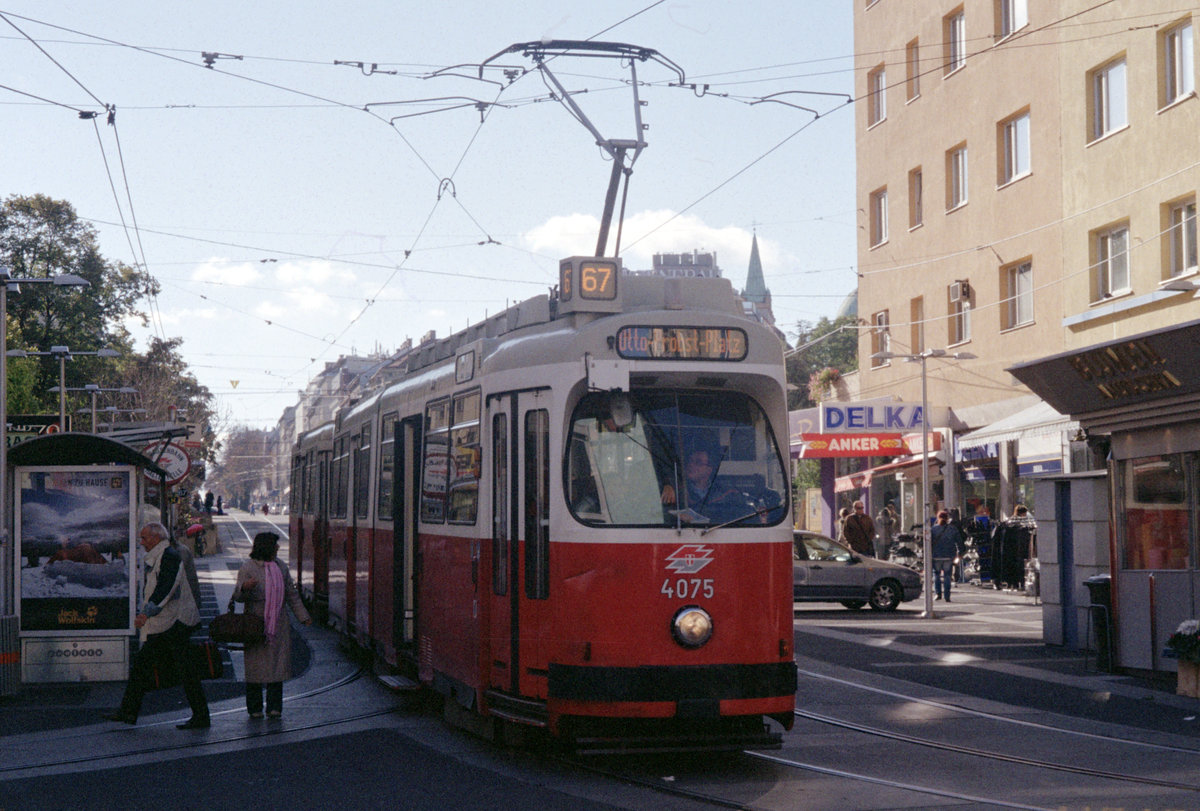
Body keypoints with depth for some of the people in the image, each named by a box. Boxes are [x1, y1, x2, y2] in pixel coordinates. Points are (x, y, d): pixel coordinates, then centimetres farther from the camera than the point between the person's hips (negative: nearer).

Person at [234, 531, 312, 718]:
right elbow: (238, 596, -7)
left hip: (278, 624, 5)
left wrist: (303, 616, 20)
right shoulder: (248, 568, -4)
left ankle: (274, 707, 5)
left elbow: (291, 594, 21)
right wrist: (244, 587, -30)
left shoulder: (280, 566, 14)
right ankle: (255, 708, 6)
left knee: (277, 664, 1)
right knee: (255, 666, -2)